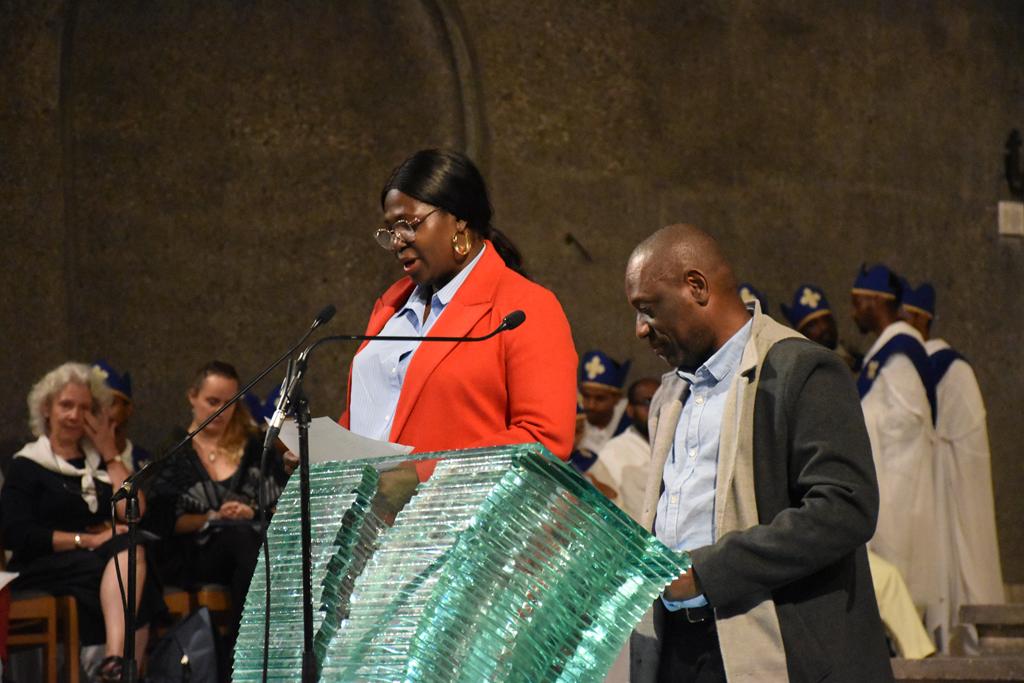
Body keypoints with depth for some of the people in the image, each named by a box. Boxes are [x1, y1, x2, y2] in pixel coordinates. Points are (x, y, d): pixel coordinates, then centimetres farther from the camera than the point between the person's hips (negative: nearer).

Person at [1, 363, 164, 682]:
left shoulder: (100, 461, 24)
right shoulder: (27, 466, 11)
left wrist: (111, 455, 11)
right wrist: (88, 539, -11)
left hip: (103, 561, 4)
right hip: (45, 571, -4)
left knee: (132, 548, -33)